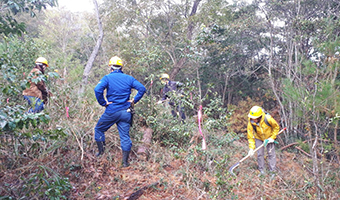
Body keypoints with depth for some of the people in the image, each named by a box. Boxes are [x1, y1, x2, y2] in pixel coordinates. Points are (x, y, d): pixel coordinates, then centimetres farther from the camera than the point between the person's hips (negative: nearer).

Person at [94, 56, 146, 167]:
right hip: (126, 112, 3)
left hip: (112, 111, -3)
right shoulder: (129, 78, 5)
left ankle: (101, 152, 23)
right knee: (125, 136, 8)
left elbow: (98, 90, -20)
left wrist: (103, 103, -9)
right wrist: (134, 101, 3)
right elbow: (142, 89, -2)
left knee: (99, 129, 20)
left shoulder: (108, 78, -5)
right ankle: (125, 161, 11)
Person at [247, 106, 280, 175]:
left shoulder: (268, 119, -34)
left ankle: (272, 170, 18)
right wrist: (251, 148, -22)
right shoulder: (250, 123, -29)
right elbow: (250, 136, -17)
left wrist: (272, 137, -14)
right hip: (259, 138, 1)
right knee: (260, 154, 2)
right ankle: (261, 171, 19)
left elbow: (276, 127, -13)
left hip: (269, 137, -1)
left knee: (271, 153, 3)